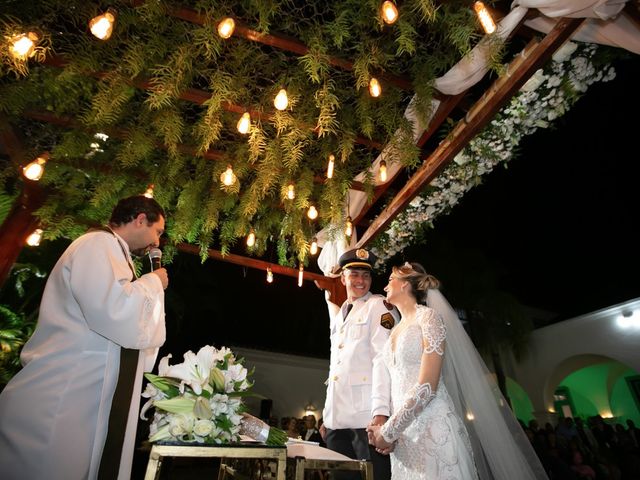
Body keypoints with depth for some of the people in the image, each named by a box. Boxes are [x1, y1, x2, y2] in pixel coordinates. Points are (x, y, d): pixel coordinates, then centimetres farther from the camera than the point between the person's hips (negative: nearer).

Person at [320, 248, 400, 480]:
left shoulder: (379, 306, -3)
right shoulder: (337, 317, 18)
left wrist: (381, 411, -21)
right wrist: (327, 415, 16)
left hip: (367, 415, -6)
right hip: (337, 418, 6)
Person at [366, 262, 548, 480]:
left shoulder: (428, 316, -8)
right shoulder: (395, 331, 14)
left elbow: (427, 387, -17)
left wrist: (388, 431, -12)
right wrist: (385, 428, -1)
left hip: (432, 428, -6)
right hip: (402, 433, 6)